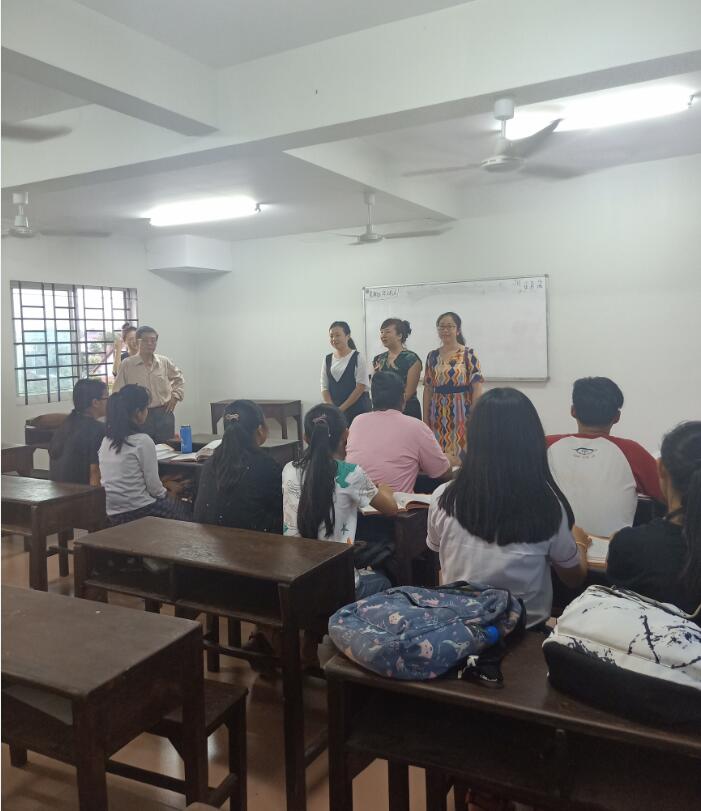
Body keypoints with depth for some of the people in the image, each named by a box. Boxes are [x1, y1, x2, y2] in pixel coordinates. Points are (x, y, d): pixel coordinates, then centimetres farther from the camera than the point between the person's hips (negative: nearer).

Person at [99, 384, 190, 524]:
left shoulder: (106, 439, 5)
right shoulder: (143, 441, -16)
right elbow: (153, 486, -12)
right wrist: (164, 493, 9)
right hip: (137, 512, -7)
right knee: (184, 509, 18)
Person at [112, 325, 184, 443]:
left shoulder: (165, 362, 6)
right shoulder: (127, 364, -3)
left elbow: (179, 379, 23)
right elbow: (118, 391, 1)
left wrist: (175, 396, 11)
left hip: (164, 413, 3)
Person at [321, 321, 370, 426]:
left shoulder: (358, 358, -4)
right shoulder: (327, 360, 9)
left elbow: (361, 387, -9)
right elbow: (324, 388, 8)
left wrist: (342, 408, -12)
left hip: (358, 410, -3)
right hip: (335, 412, 4)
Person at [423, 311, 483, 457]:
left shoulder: (468, 354, -2)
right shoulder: (432, 356, 9)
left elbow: (477, 387, -6)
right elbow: (428, 389, 11)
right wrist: (425, 418, 7)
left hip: (461, 412, -3)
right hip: (438, 414, 4)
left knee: (461, 454, -2)